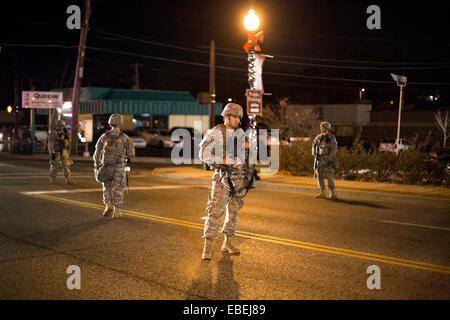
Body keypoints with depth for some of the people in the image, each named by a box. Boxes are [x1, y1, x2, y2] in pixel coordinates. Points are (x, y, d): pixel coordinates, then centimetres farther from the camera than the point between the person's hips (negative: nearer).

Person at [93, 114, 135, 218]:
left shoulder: (104, 137, 1)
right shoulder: (125, 138, -5)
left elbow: (97, 154, 1)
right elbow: (131, 154, -4)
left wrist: (97, 167, 9)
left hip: (107, 167, 2)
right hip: (119, 168, -2)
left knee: (107, 188, 20)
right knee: (118, 189, 7)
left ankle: (108, 205, 1)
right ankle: (116, 211, 4)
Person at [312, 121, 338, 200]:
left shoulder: (332, 138, -10)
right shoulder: (319, 137, 5)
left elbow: (334, 149, -14)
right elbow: (314, 144, 21)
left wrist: (330, 159, -21)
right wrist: (314, 153, 8)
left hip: (328, 159, -5)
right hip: (320, 159, 6)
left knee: (329, 176, -11)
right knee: (320, 176, 6)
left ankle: (333, 194, -7)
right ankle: (322, 193, 14)